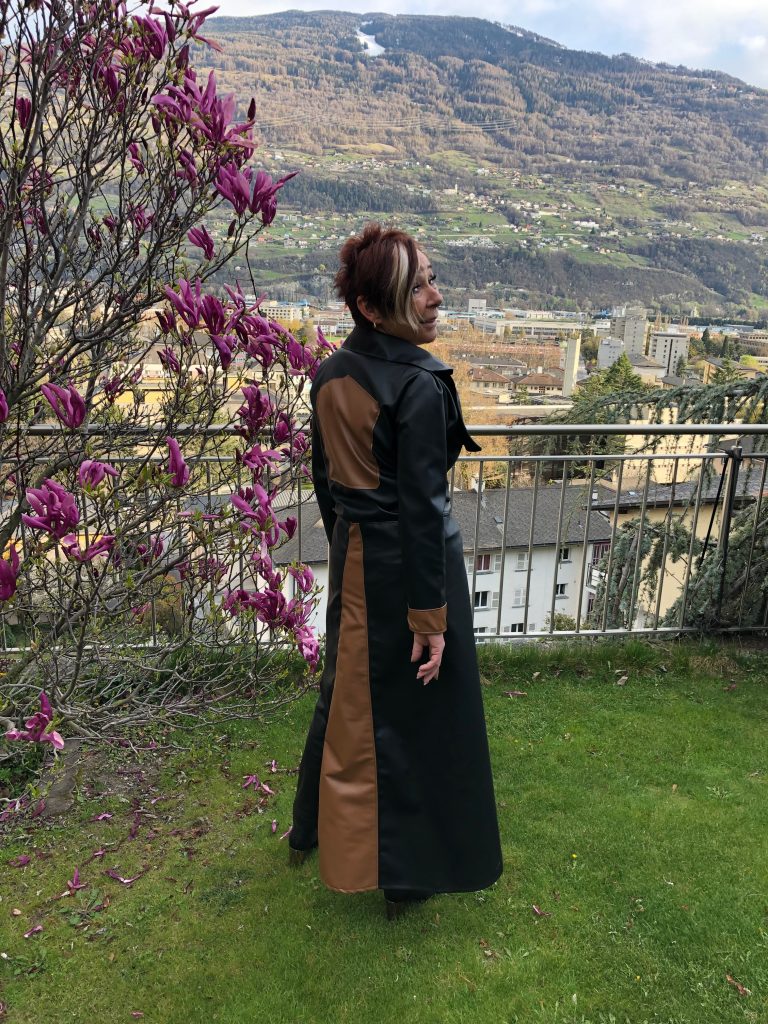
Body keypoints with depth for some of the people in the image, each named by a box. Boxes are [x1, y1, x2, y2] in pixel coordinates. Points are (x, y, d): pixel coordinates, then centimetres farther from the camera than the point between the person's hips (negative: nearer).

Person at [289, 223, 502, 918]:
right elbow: (420, 508, -22)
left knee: (349, 690, 25)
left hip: (351, 555, 8)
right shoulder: (420, 387, -22)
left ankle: (317, 827, 46)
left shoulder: (331, 374, 2)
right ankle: (411, 871, 29)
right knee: (417, 712, 10)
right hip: (406, 563, -7)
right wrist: (430, 617, -16)